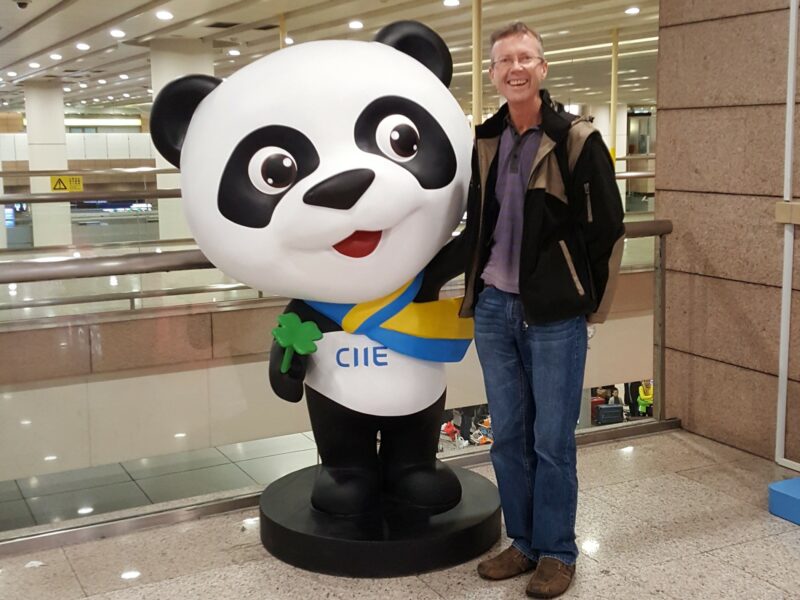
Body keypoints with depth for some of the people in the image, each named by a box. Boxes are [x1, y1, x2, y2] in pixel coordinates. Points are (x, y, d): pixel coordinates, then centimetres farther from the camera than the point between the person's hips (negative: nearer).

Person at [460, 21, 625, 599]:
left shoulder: (577, 138, -8)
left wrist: (588, 301, -3)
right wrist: (477, 288, 13)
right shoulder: (485, 141, 7)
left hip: (553, 314, -5)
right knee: (508, 436, 12)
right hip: (493, 309, 5)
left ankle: (557, 553, 18)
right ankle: (523, 543, 27)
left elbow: (608, 225, -6)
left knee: (552, 441, 3)